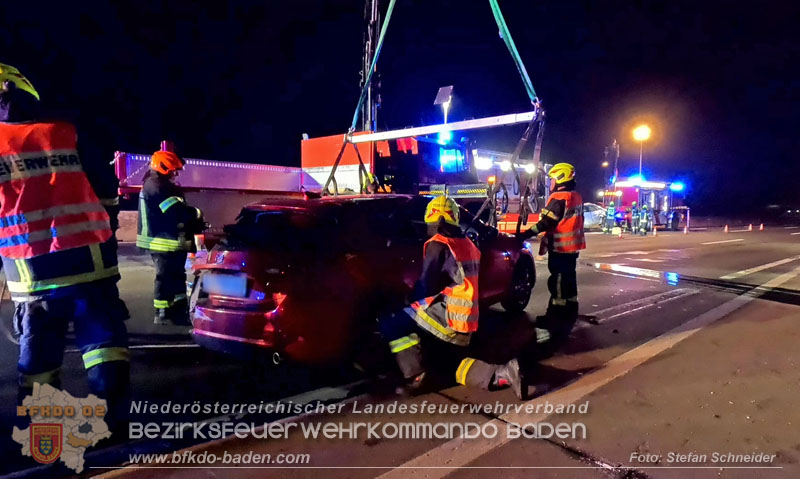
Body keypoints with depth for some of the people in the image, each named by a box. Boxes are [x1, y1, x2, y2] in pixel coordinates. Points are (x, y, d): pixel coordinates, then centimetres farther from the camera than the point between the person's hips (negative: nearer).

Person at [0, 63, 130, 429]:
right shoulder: (68, 137, 5)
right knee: (103, 340, 6)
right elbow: (108, 188, 10)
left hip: (31, 272, 0)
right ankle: (112, 419, 5)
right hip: (89, 262, 0)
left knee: (38, 353, 13)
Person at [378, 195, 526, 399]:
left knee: (389, 325, -3)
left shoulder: (438, 244, -8)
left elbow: (427, 285, -10)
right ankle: (503, 373, -5)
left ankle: (414, 377, -11)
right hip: (466, 320, 9)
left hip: (449, 314, -9)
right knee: (461, 369, 19)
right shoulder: (467, 245, 19)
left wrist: (412, 302, 11)